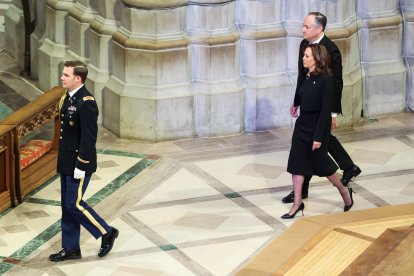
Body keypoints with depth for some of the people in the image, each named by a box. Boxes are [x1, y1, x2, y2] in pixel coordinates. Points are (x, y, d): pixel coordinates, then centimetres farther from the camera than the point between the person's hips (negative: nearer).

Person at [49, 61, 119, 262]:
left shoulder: (86, 102, -20)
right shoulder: (67, 98, 8)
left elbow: (89, 137, -22)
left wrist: (81, 166, -21)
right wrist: (62, 160, 18)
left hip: (79, 164, -9)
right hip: (66, 162, 9)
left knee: (74, 204, -5)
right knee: (67, 205, 12)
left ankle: (106, 233, 11)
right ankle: (70, 248, 21)